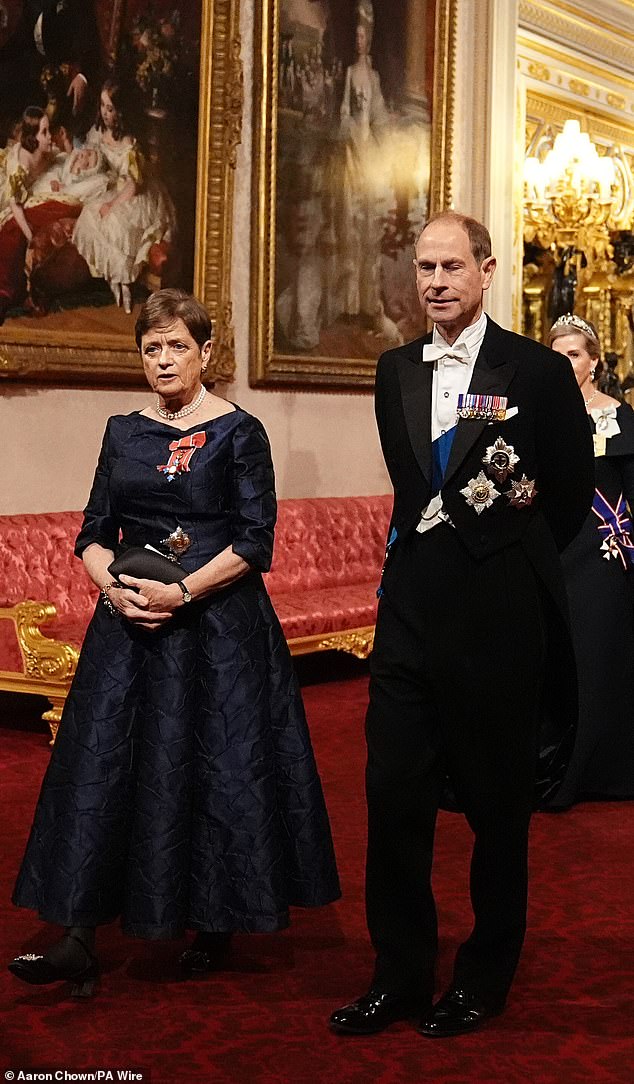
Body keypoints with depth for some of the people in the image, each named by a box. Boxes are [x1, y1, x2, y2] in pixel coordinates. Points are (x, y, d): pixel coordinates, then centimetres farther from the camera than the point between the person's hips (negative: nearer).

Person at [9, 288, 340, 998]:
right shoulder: (123, 433, 11)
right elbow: (94, 533, 10)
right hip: (129, 621, 4)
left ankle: (214, 922, 19)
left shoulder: (238, 432, -2)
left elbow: (255, 542, -8)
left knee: (213, 766, 2)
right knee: (100, 765, -2)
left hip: (218, 623, -4)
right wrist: (113, 587, -10)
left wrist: (181, 592, -17)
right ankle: (78, 940, 0)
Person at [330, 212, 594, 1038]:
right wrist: (428, 553, 12)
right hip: (411, 601, 4)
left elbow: (573, 487, 2)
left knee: (497, 803, 9)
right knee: (393, 793, 4)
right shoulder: (396, 372, 9)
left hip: (496, 612, -4)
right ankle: (401, 974, 19)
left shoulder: (537, 370, -6)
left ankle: (486, 978, 25)